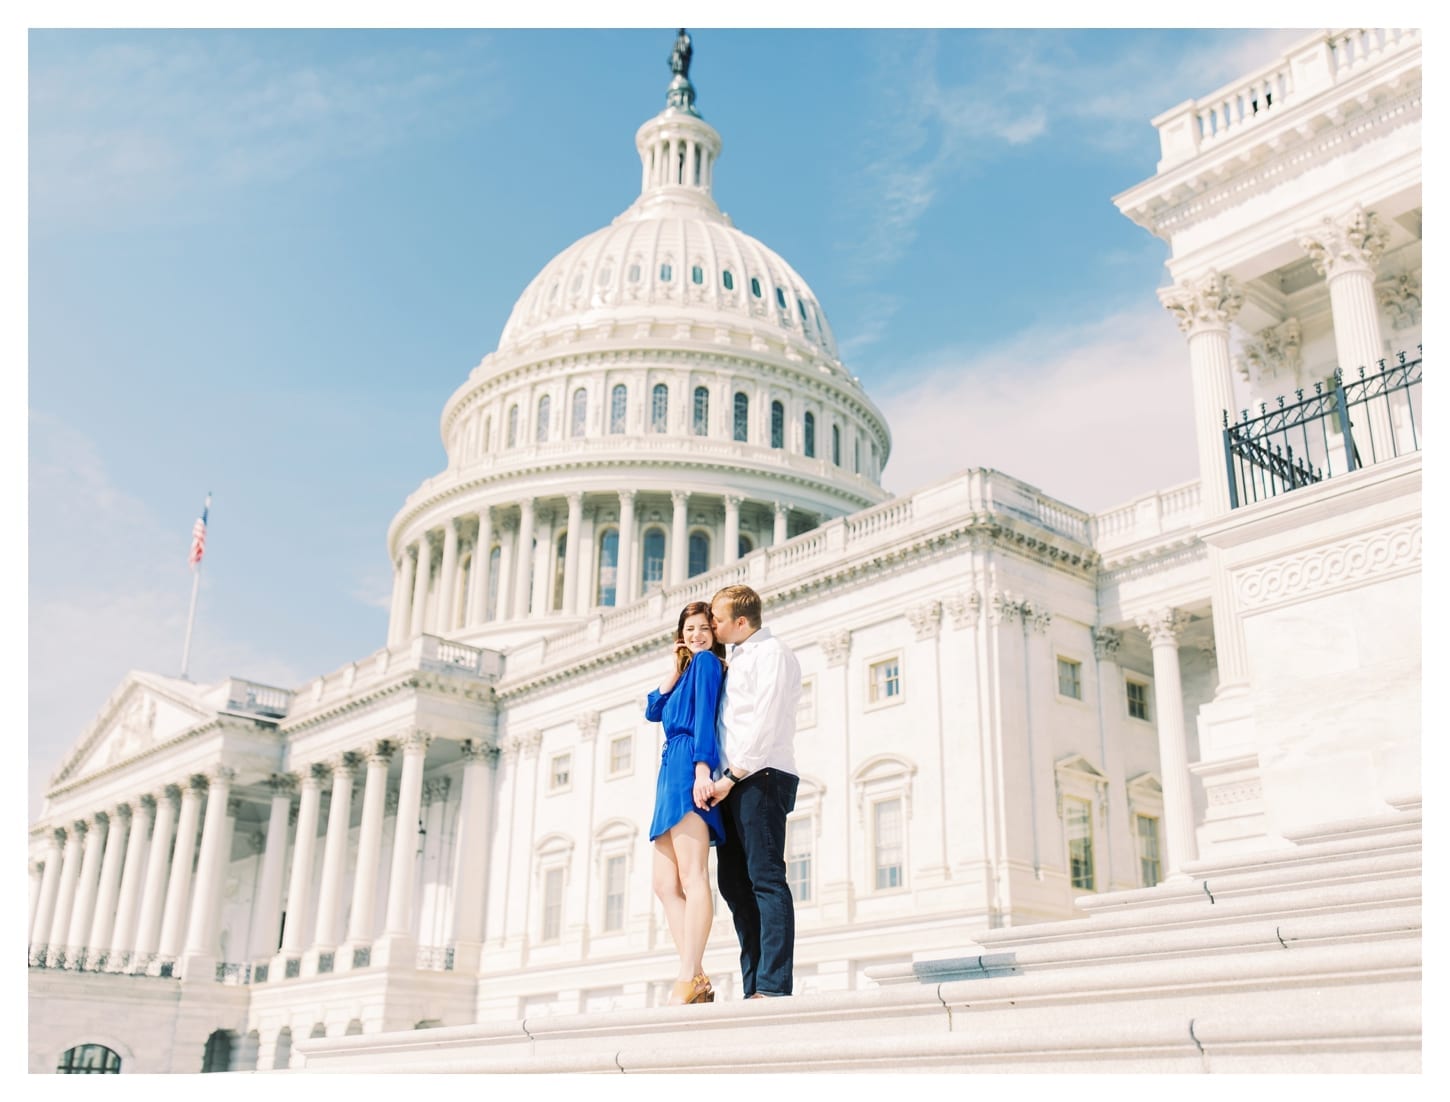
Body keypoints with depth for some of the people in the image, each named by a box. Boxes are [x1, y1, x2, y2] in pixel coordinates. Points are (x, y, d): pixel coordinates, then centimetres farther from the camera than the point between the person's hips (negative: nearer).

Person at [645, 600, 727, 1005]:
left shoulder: (707, 661, 2)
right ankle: (696, 980, -2)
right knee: (665, 884, 3)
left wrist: (702, 768, -22)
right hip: (672, 771, 10)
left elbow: (704, 716, -11)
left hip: (688, 768, -10)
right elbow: (653, 711, 22)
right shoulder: (690, 668, 28)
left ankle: (690, 979, -22)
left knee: (691, 877, -16)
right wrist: (673, 670, 15)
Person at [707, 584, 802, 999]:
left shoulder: (772, 653, -3)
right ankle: (754, 986, 6)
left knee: (765, 877, -12)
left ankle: (773, 986, -14)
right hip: (734, 780, 9)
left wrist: (732, 776, -16)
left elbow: (765, 725, -14)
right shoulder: (735, 659, 24)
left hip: (761, 777, -9)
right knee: (734, 882, 4)